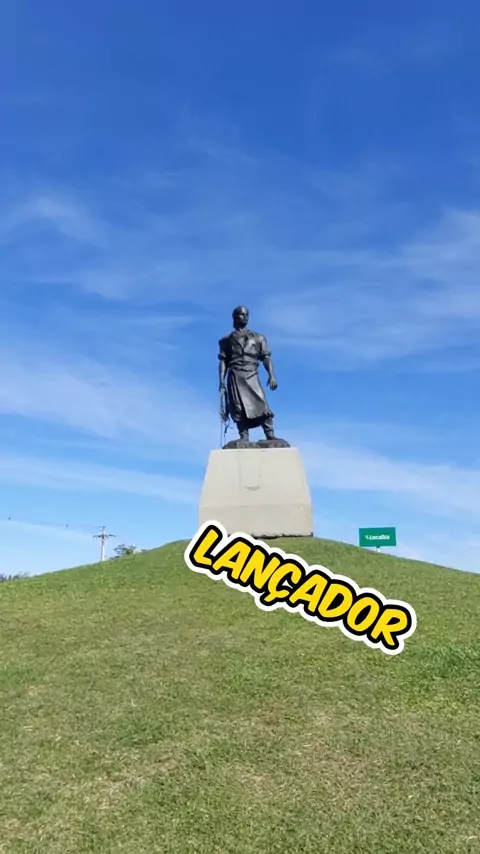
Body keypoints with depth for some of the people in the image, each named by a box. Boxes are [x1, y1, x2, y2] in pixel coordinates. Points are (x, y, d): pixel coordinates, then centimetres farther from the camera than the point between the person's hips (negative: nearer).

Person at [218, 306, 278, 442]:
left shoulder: (258, 338, 19)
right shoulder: (227, 340, 17)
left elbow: (266, 357, 10)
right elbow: (223, 362, 10)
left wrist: (271, 375, -5)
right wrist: (222, 381, -3)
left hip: (252, 376, 0)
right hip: (235, 377, 0)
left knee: (261, 406, -13)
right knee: (239, 409, -8)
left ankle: (271, 437, -15)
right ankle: (244, 438, -9)